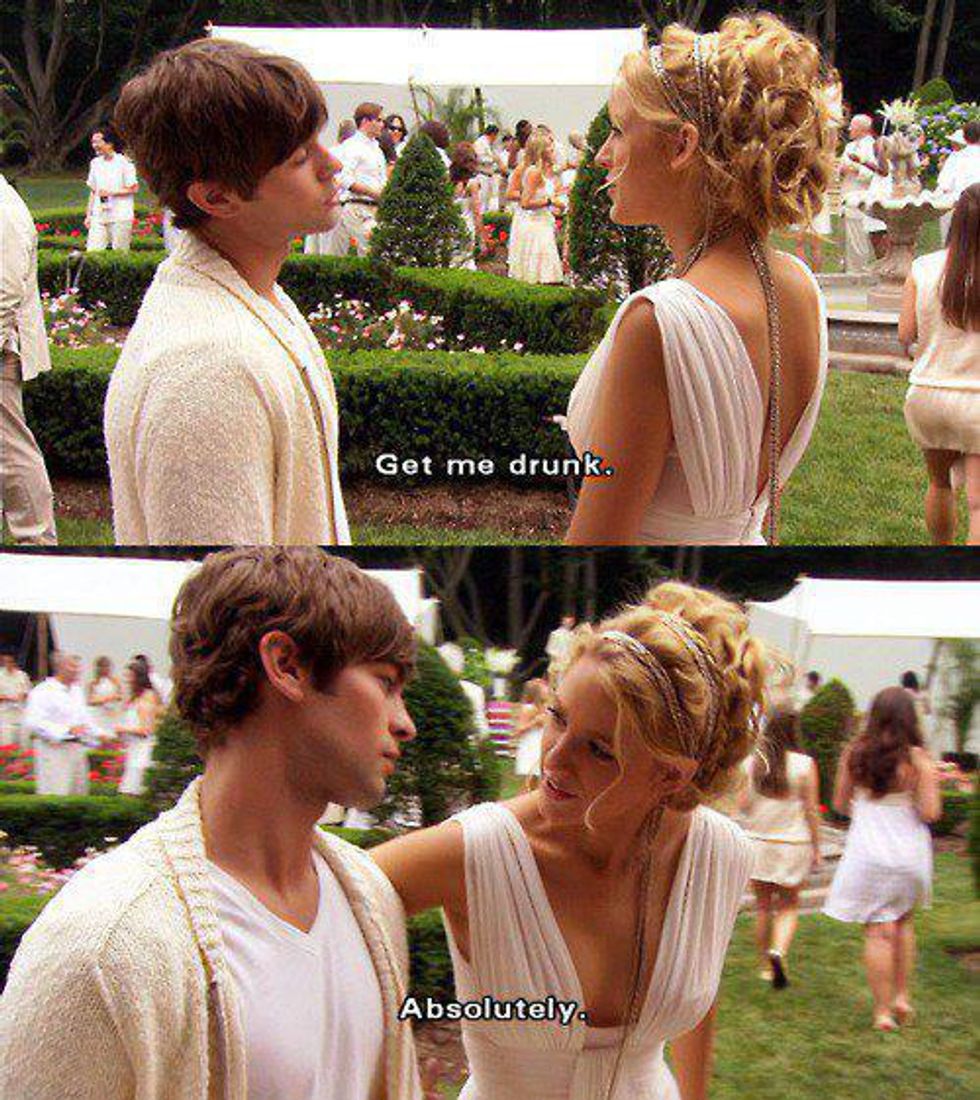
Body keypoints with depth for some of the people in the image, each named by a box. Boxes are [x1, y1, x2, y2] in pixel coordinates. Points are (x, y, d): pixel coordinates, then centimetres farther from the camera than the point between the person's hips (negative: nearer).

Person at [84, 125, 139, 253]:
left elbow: (134, 188, -7)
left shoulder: (124, 162, -5)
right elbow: (93, 191, 17)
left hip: (120, 215, -5)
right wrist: (88, 215, 12)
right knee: (92, 251, -5)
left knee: (120, 252, 0)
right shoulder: (95, 163, 12)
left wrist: (111, 192, -16)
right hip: (99, 216, 5)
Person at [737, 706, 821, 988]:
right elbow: (811, 810, -6)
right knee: (789, 907, 10)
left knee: (763, 907, 14)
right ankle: (778, 952, -14)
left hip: (758, 841, 2)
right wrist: (817, 848, 3)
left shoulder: (753, 762, -6)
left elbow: (743, 805, -2)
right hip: (793, 844, -1)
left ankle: (766, 966, 19)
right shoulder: (805, 764, -10)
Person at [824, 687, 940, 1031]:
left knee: (878, 931, 4)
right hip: (909, 853, 0)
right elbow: (930, 813, -11)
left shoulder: (854, 754, -4)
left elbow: (840, 803, 5)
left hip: (867, 853, 0)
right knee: (903, 923, 22)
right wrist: (932, 782, 6)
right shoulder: (917, 758, -11)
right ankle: (901, 996, 22)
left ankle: (883, 1010, 5)